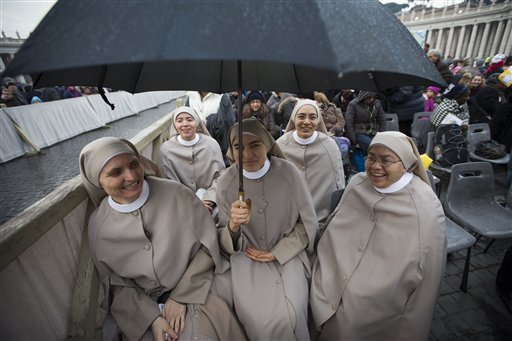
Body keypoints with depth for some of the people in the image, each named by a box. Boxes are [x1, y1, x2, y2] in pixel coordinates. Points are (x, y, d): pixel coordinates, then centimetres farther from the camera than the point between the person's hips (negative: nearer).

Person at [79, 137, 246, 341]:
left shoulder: (176, 193, -14)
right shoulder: (98, 227, -6)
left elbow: (207, 245, -9)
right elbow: (116, 284, 2)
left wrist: (180, 297, -9)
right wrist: (152, 318, -10)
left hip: (194, 289, -1)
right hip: (143, 305, 2)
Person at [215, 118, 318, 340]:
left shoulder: (288, 172, -14)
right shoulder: (226, 182, -11)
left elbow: (307, 222, -2)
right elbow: (227, 244, -4)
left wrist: (276, 253, -6)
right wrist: (233, 226, -27)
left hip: (287, 254, 0)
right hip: (247, 256, 0)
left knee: (290, 317, -17)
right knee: (258, 321, -16)